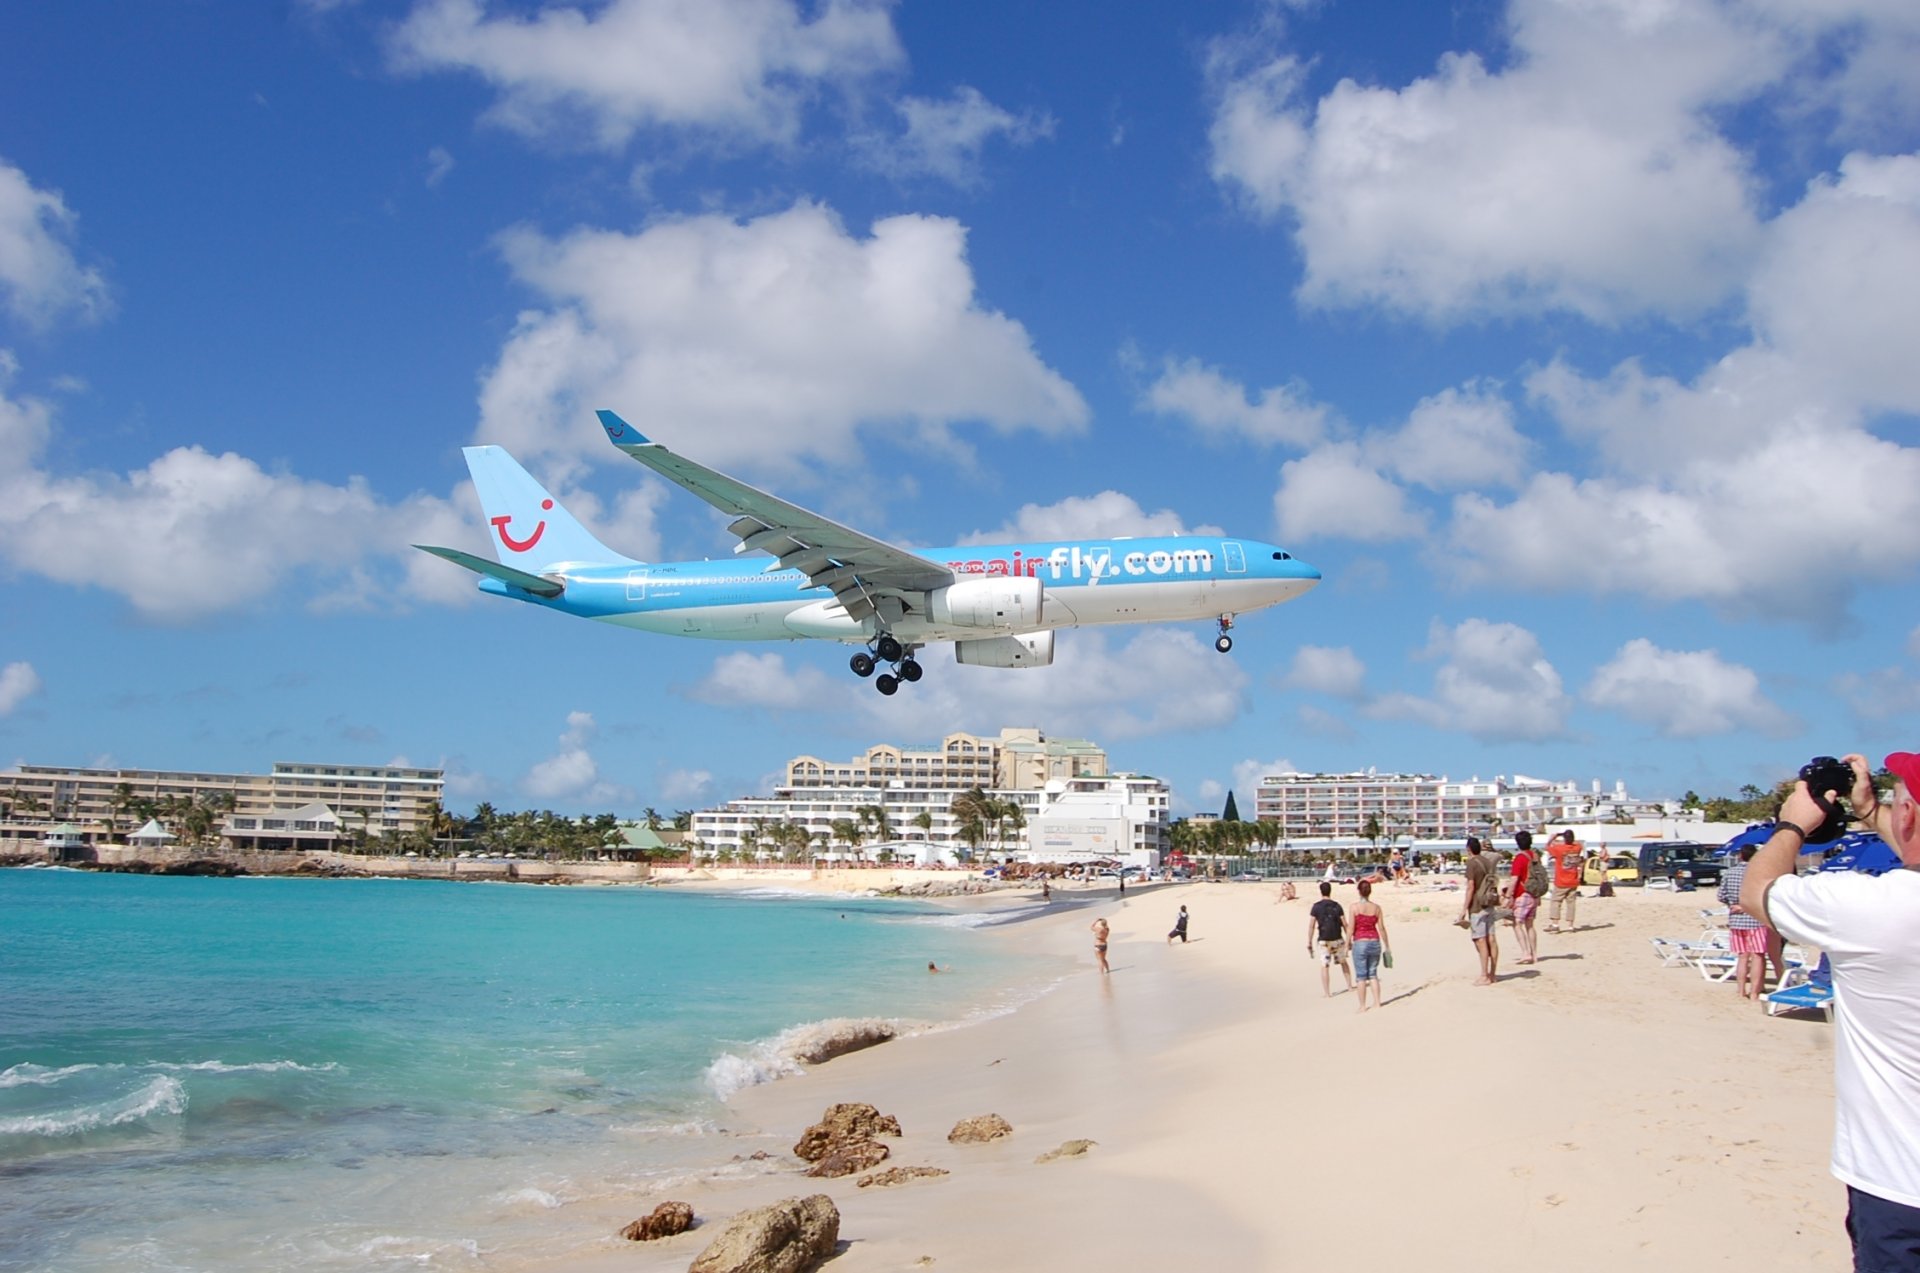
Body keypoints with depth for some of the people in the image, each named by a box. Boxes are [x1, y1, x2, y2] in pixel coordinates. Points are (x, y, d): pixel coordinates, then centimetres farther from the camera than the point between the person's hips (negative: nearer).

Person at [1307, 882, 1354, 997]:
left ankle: (1327, 993, 0)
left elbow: (1311, 927, -8)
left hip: (1324, 941, -2)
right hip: (1338, 940, 2)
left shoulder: (1316, 907, -5)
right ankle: (1350, 986, 29)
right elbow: (1345, 925, 0)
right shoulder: (1337, 906, 0)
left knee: (1325, 966, 2)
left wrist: (1309, 944, -3)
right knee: (1343, 962, 22)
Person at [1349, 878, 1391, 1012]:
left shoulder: (1355, 907, -9)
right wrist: (1387, 946, 12)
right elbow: (1382, 929, 3)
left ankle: (1362, 1006, 6)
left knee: (1361, 976, 4)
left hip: (1360, 942, -3)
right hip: (1375, 942, 3)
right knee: (1373, 974, 15)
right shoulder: (1377, 908, 1)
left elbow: (1351, 928, -9)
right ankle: (1377, 1002, 13)